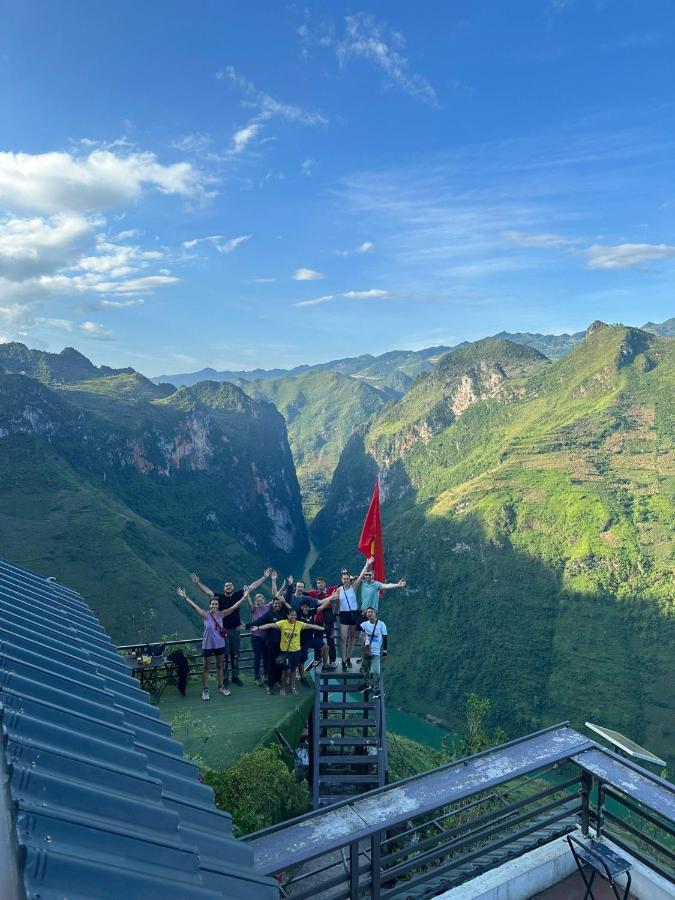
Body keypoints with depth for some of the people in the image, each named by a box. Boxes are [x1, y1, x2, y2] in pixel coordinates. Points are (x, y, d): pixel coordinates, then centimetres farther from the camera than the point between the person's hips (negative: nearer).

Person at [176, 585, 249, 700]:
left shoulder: (221, 614, -5)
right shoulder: (205, 615, -12)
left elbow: (234, 607, -8)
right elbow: (194, 606, -23)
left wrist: (244, 597, -14)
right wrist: (185, 597, -34)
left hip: (220, 644, 3)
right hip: (208, 645, -3)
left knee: (219, 666, 16)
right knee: (206, 667, 7)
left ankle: (221, 687, 31)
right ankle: (205, 690, 19)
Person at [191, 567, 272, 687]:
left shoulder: (237, 595, 1)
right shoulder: (220, 597, -3)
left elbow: (252, 587, 0)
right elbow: (207, 591, -10)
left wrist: (264, 577, -2)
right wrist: (197, 583, -22)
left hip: (235, 630, 2)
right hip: (223, 630, -2)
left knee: (235, 654, 11)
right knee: (223, 655, 5)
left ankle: (235, 677, 23)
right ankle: (224, 678, 16)